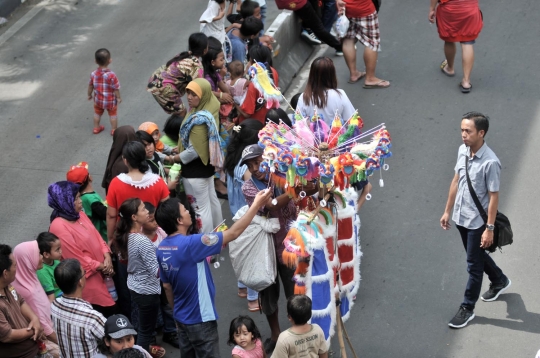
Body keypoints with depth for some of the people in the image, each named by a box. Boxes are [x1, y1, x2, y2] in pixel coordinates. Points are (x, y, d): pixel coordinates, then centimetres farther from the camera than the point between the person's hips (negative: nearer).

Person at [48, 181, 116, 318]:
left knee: (111, 310, 17)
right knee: (105, 312, 0)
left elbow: (97, 236, 7)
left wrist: (107, 257, -10)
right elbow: (76, 258, -21)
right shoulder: (59, 227, -23)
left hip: (100, 272, 8)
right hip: (87, 278, -8)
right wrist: (100, 266, -13)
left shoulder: (80, 214, 4)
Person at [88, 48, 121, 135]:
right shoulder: (111, 75, -28)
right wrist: (118, 97, -4)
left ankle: (96, 128, 40)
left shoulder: (93, 74, -15)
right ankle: (114, 130, 29)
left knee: (97, 113, 25)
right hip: (111, 101, -3)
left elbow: (90, 86, -1)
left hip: (98, 100, 4)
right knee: (113, 115, 17)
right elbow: (116, 88, -20)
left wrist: (89, 95, 16)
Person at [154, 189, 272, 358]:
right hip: (200, 319, -8)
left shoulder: (162, 249, -2)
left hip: (182, 317, 8)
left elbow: (167, 286, 9)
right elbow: (233, 233, -24)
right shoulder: (190, 244, -26)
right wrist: (256, 204, -20)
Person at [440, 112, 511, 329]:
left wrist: (489, 228, -18)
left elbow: (493, 197, -20)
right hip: (461, 217, 8)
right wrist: (447, 210, 14)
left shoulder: (490, 162, -25)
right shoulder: (462, 151, -4)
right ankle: (500, 281, 51)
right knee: (477, 256, 26)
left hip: (477, 221, -7)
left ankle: (467, 308, 20)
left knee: (474, 265, 7)